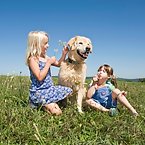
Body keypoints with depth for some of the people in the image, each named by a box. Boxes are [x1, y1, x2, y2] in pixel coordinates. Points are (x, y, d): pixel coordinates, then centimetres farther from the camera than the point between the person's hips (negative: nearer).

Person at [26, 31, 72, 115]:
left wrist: (64, 54, 8)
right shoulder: (32, 59, -14)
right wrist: (49, 63, -19)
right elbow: (40, 77, -24)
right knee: (57, 112, -22)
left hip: (50, 89, 9)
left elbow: (58, 64, 23)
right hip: (39, 92, -8)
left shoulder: (45, 57, 9)